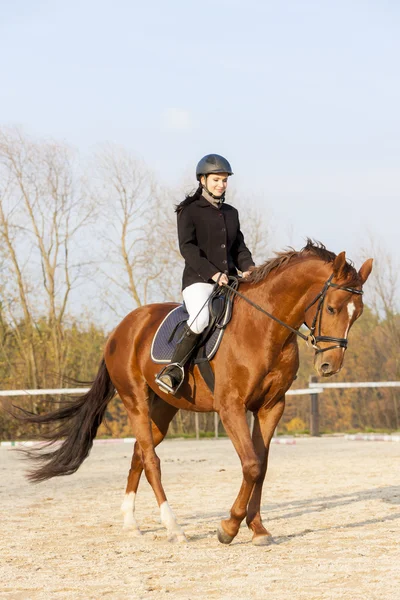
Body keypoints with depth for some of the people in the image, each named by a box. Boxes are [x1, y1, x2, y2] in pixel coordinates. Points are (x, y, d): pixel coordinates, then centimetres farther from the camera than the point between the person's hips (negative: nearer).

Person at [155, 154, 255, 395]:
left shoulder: (231, 213, 19)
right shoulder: (189, 211, 1)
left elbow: (239, 247, 18)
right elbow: (187, 247, -10)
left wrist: (249, 269, -5)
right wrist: (213, 273, -22)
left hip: (229, 281, 6)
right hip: (199, 280, -6)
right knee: (200, 319, -34)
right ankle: (175, 371, -25)